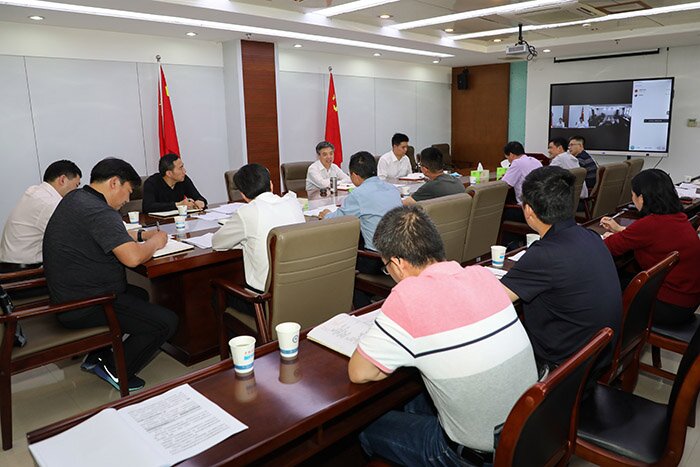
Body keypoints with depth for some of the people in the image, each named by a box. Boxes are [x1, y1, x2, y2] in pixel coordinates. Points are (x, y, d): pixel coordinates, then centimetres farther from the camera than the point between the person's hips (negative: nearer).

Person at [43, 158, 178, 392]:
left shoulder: (75, 198, 10)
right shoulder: (99, 212, -23)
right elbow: (132, 257, -32)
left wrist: (142, 235, 13)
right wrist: (155, 242, -11)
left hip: (68, 295, 11)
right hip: (85, 307, -11)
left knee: (140, 295, 29)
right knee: (166, 322, -10)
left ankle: (98, 356, 28)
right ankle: (117, 372, 10)